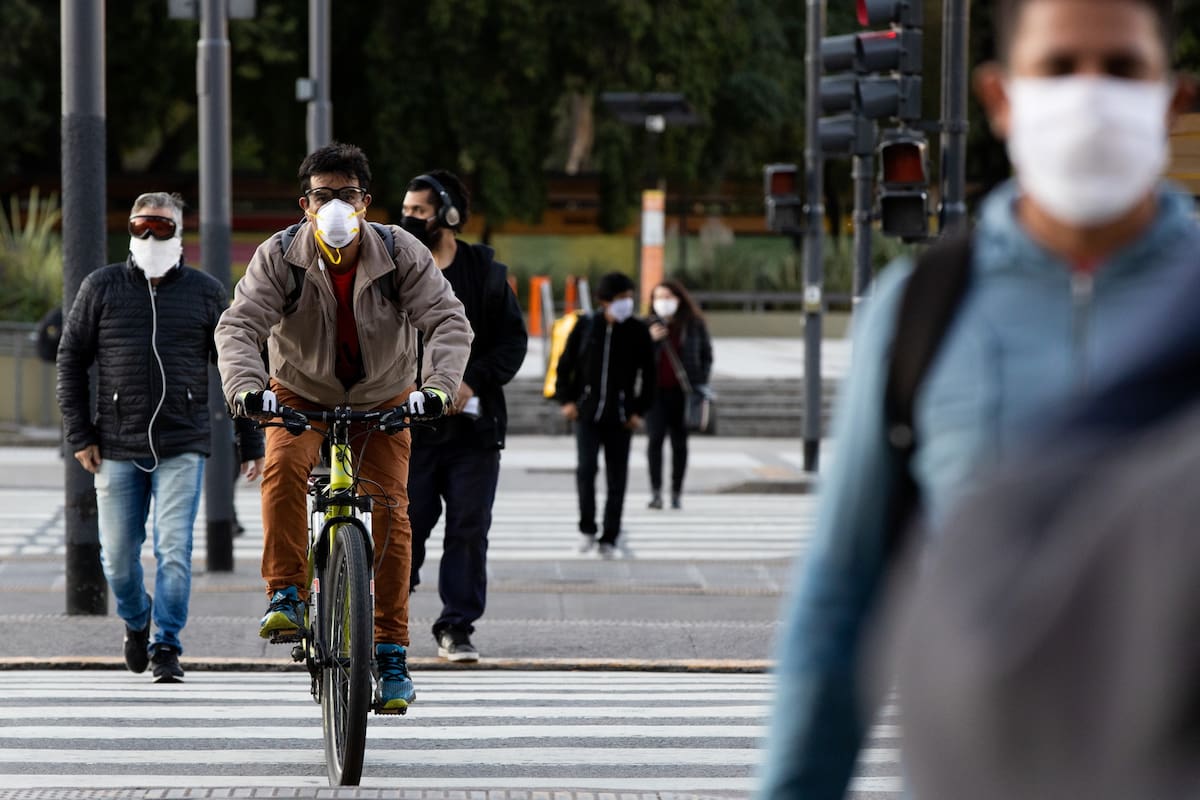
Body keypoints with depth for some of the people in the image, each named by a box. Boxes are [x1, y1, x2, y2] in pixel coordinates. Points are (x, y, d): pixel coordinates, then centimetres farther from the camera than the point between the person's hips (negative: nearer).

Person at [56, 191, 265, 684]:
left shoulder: (206, 292, 6)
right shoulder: (102, 288, 5)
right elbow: (71, 359, 8)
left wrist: (252, 443, 7)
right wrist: (79, 435, 1)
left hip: (182, 448, -1)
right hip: (117, 449, 1)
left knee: (174, 550, -11)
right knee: (118, 556, 6)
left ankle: (166, 646, -1)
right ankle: (136, 620, 34)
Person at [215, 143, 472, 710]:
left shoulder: (400, 254, -19)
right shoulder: (279, 257, -19)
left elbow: (449, 321, -25)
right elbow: (239, 326, -27)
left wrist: (437, 385, -43)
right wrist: (246, 387, -46)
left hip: (382, 400, 0)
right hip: (300, 396, 0)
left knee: (390, 510, -11)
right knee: (283, 467, -31)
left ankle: (392, 655, -4)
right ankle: (286, 595, -21)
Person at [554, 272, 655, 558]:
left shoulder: (638, 332, 0)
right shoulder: (585, 326, 0)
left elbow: (648, 375, 6)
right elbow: (565, 364, 9)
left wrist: (639, 410, 0)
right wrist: (566, 399, 1)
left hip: (620, 417, 1)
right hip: (587, 413, -1)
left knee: (617, 478, 1)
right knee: (585, 468, -14)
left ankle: (609, 539, 9)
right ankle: (587, 529, 3)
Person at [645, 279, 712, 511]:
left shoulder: (694, 324, 3)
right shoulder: (647, 325, 3)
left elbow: (706, 355, 11)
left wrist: (701, 383, 1)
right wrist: (650, 340, -16)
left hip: (682, 390, 1)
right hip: (656, 389, -1)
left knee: (679, 442, 7)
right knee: (655, 438, -12)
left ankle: (677, 492, 14)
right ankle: (656, 492, -13)